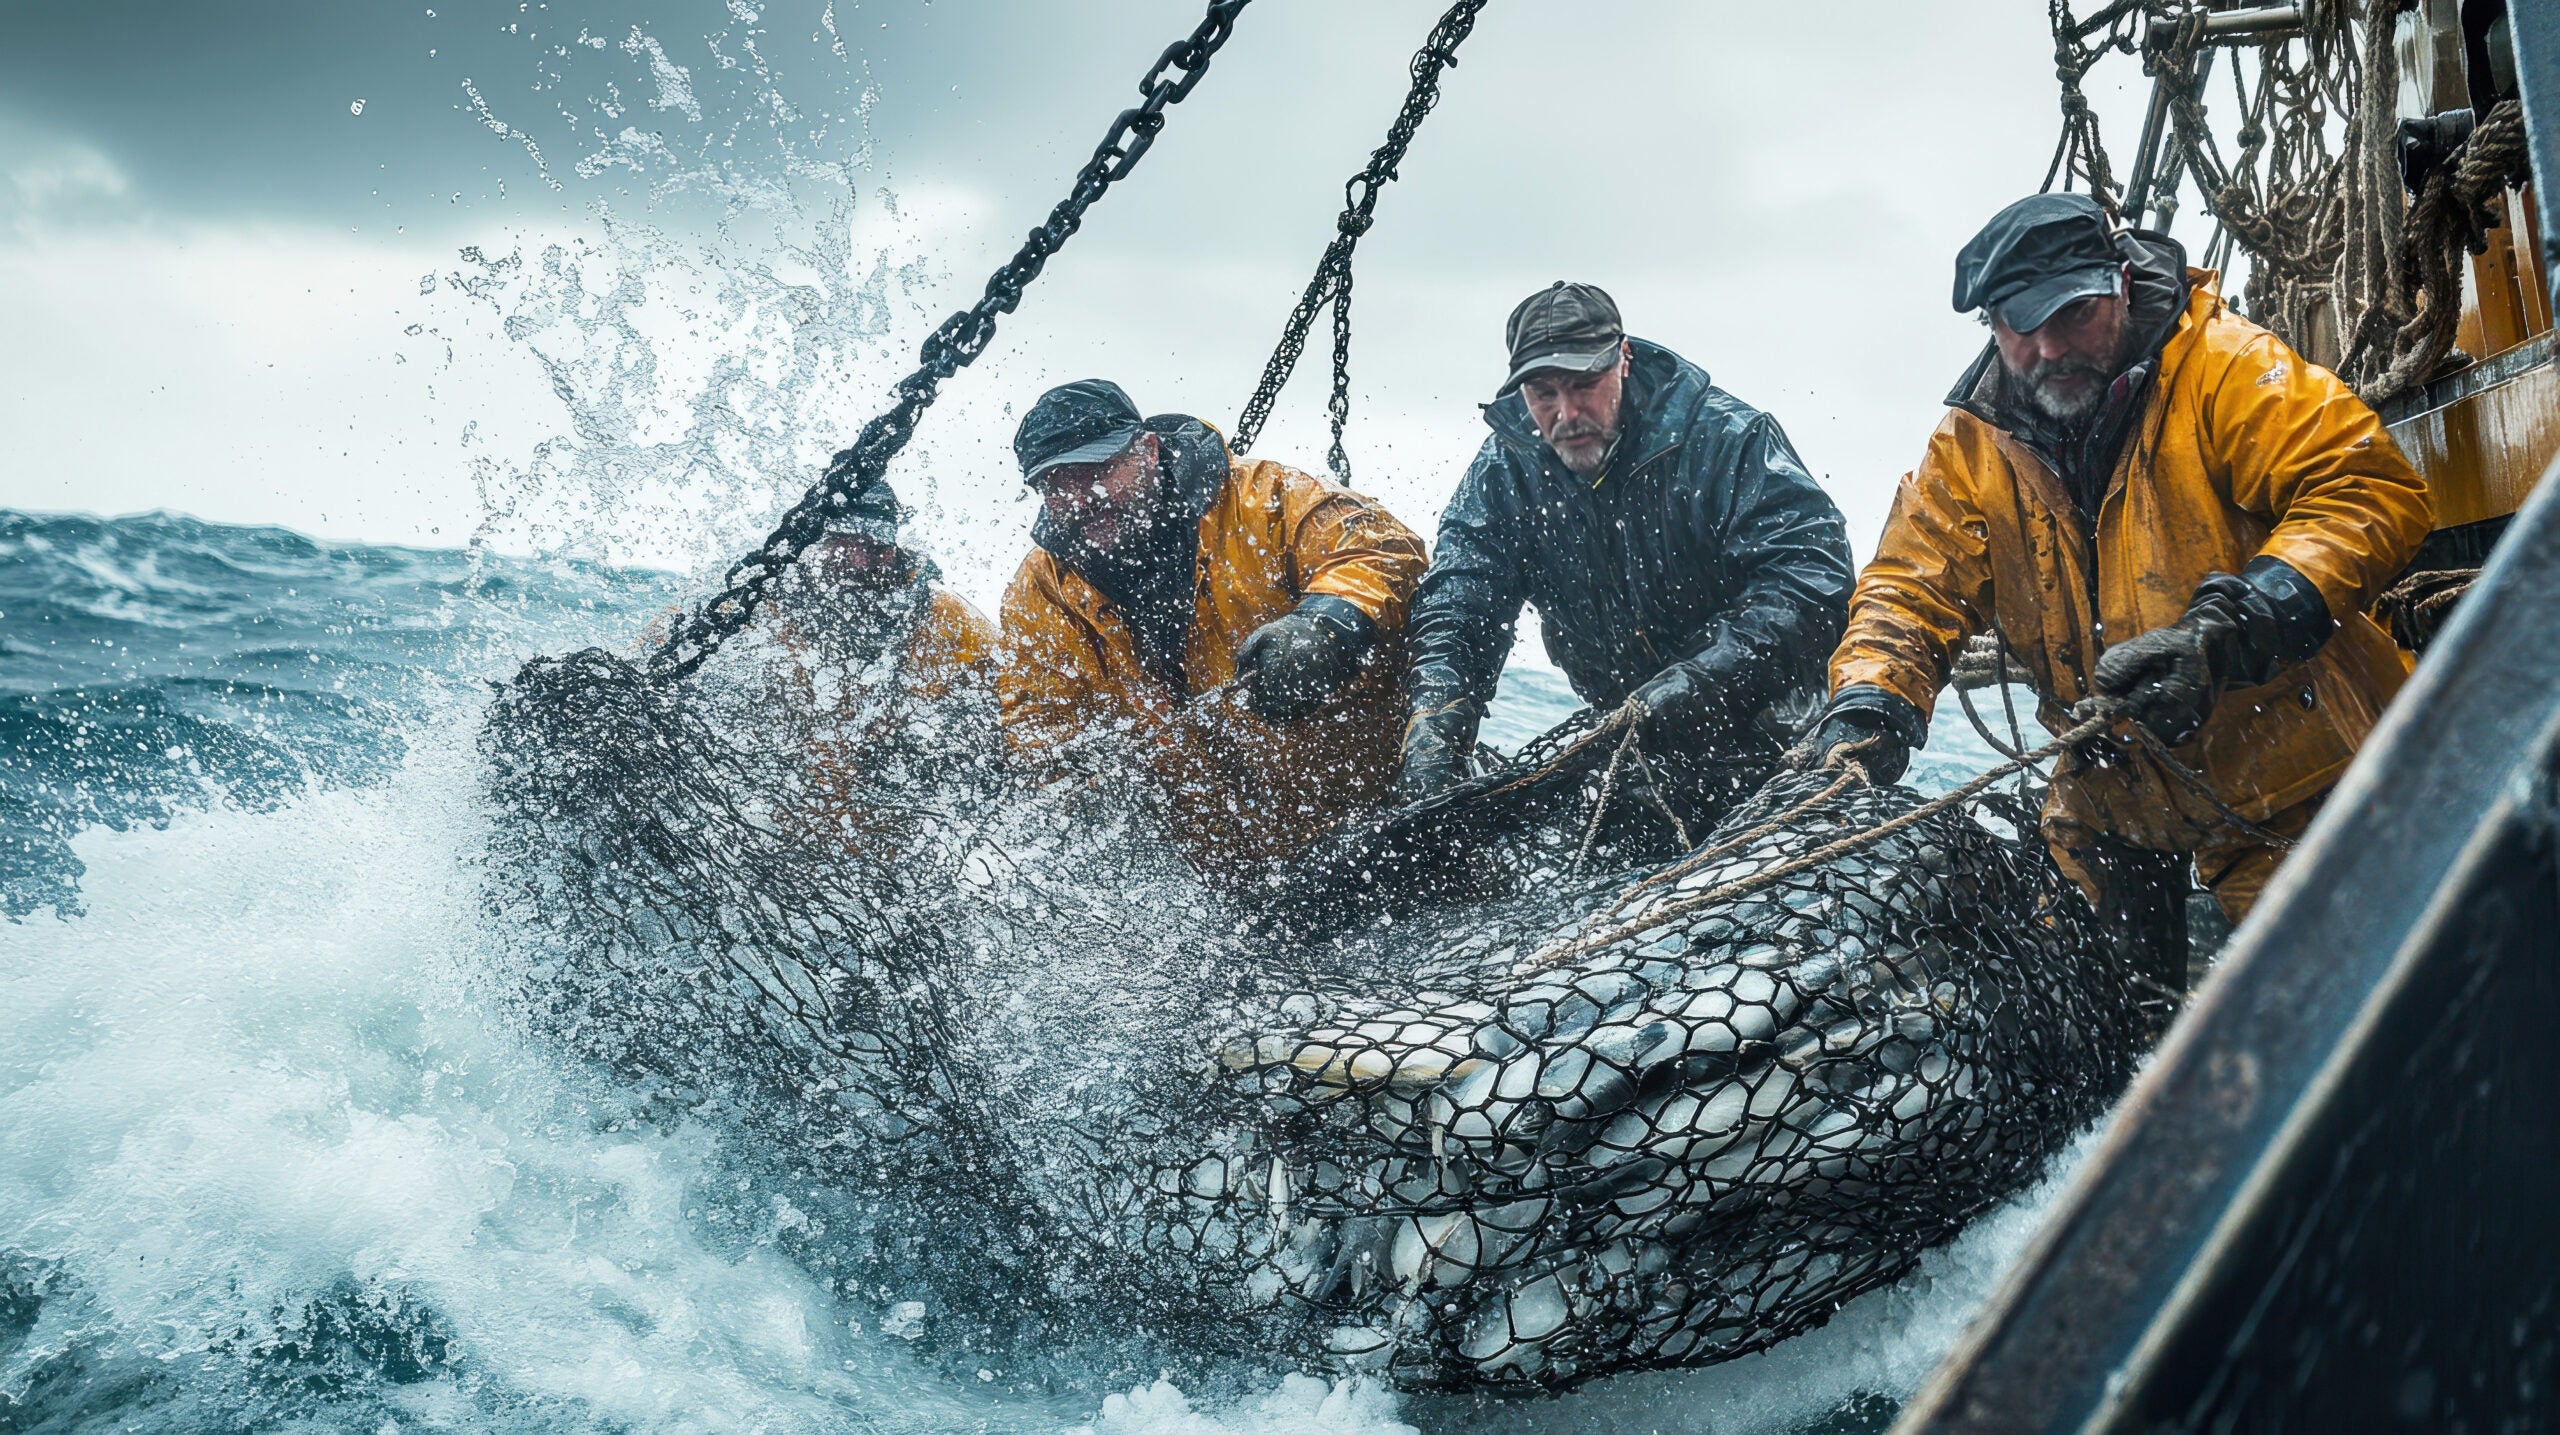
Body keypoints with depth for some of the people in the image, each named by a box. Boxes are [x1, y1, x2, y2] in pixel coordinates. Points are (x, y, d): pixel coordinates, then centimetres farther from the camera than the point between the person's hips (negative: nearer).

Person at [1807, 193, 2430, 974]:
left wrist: (2229, 634, -32)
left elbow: (2368, 488, -20)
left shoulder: (2224, 368, -13)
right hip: (2121, 797, 4)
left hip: (2299, 782, -4)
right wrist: (1864, 712, -20)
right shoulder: (1971, 446, 1)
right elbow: (1910, 588, 1)